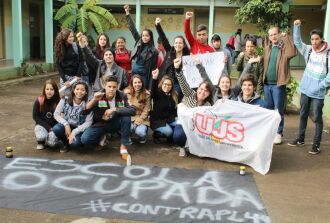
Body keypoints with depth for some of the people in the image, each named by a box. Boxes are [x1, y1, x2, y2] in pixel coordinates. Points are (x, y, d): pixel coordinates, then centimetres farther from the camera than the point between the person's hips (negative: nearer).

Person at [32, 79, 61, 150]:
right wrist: (47, 127, -13)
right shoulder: (39, 101, -9)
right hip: (42, 125, 0)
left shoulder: (58, 101, -10)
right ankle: (40, 142, 7)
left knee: (51, 143, -26)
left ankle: (51, 135, 12)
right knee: (41, 136, -32)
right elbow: (35, 117, -5)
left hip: (54, 126, 0)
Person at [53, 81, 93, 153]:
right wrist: (66, 124, -20)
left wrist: (74, 132, -22)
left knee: (74, 143, -32)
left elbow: (88, 122, -14)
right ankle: (66, 144, 1)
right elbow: (56, 114, -5)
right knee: (56, 128, -31)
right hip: (66, 126, 3)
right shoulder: (65, 100, -7)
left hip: (79, 129, -2)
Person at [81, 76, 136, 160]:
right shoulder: (98, 96, -13)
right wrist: (94, 100, -34)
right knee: (85, 139, -24)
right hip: (101, 124, 0)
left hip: (116, 123, 0)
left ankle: (123, 147, -16)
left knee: (127, 116, -31)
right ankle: (101, 139, 12)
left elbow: (133, 110, -27)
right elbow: (84, 112, -19)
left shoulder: (122, 95, -14)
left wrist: (115, 109, -34)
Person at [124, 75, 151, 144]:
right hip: (129, 117, 0)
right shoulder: (127, 92, -3)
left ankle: (142, 137, 12)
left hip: (142, 119, 0)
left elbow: (146, 110, -2)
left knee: (140, 132, -27)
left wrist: (138, 120, -14)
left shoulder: (146, 94, -2)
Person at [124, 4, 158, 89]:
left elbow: (153, 68, -4)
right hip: (133, 73, 4)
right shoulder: (138, 43, 6)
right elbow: (132, 29, 6)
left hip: (143, 75, -4)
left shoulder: (154, 51, -5)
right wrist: (127, 13, 3)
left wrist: (151, 86, -7)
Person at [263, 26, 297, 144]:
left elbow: (292, 53, -23)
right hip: (267, 84, 5)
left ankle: (278, 133, 9)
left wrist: (286, 37, -18)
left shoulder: (284, 47, -6)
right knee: (268, 108, 14)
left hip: (278, 84, -5)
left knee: (279, 110, 1)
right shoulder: (268, 47, 11)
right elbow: (265, 64, 14)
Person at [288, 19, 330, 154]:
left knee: (317, 118, 2)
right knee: (303, 115, 16)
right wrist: (297, 26, -7)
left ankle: (316, 144, 9)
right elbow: (297, 41, 4)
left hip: (318, 92, -5)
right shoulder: (308, 50, 4)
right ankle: (300, 139, 29)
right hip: (305, 89, 5)